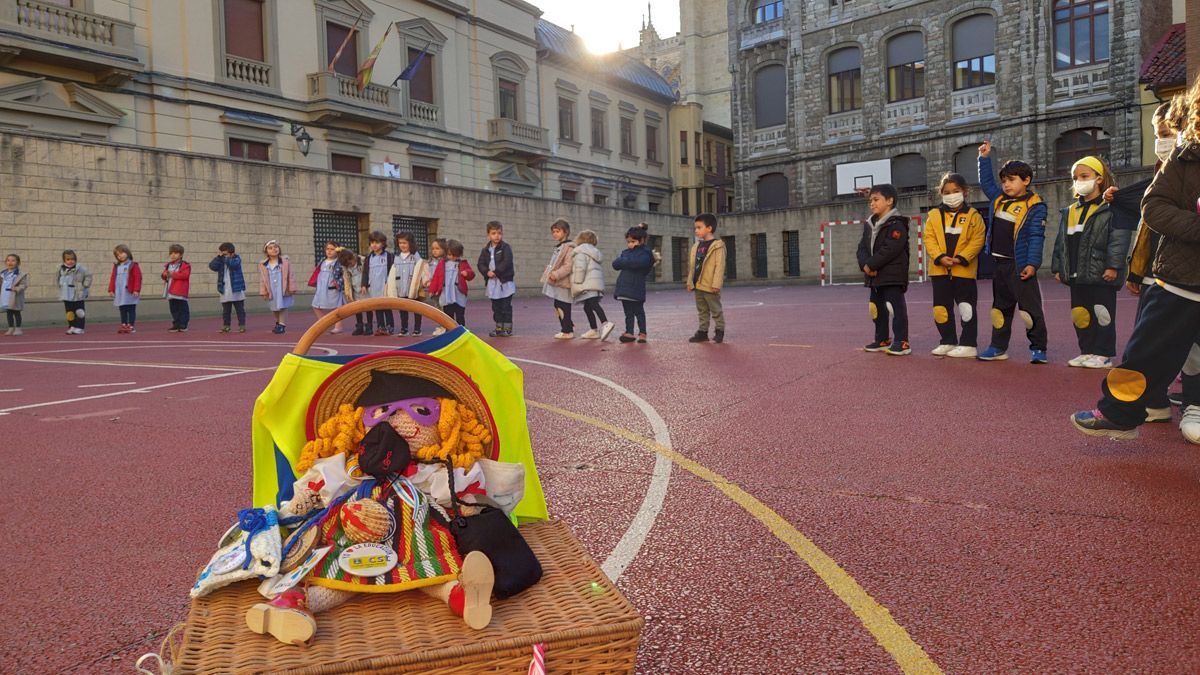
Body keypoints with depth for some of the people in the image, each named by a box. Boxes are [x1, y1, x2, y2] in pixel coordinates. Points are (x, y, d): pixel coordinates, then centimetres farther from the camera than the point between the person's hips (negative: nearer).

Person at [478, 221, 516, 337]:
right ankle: (499, 328, 19)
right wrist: (488, 272, -12)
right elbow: (481, 263, 5)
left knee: (506, 307, -1)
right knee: (496, 307, 11)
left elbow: (507, 262, -18)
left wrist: (496, 271, -17)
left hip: (505, 281, -5)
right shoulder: (486, 249, 8)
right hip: (492, 282, 5)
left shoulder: (505, 247, -7)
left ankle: (507, 328, 6)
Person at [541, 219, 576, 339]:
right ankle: (569, 326, 24)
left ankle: (567, 331, 1)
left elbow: (568, 266, -21)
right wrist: (550, 269, 14)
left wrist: (556, 274, -26)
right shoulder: (558, 247, 18)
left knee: (563, 306, -6)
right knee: (558, 306, 13)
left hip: (563, 283, -10)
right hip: (557, 283, 10)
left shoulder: (569, 247, -12)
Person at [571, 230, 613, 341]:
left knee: (593, 304, -20)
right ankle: (594, 330, 16)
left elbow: (580, 267, -17)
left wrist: (578, 282, -12)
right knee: (587, 306, 15)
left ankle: (605, 323, -36)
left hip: (588, 283, -9)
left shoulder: (581, 251, -4)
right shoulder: (595, 252, 26)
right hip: (596, 282, 10)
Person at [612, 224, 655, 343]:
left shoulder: (645, 253, -5)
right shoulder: (626, 252, 17)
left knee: (638, 311, 3)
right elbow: (615, 264, 4)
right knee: (628, 312, 9)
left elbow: (637, 263, -26)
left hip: (636, 289, -6)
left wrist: (623, 262, -9)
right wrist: (628, 262, -11)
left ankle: (642, 333, 12)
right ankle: (629, 332, 13)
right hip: (624, 288, 6)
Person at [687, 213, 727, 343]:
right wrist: (690, 282, 13)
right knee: (702, 311, 14)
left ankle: (719, 331, 14)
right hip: (698, 285, 7)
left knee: (716, 310, 4)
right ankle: (702, 332, 20)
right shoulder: (697, 246, 11)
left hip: (710, 286, -7)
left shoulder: (717, 246, -11)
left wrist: (716, 284, -21)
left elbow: (720, 266, -16)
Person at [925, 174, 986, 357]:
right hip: (939, 270, 3)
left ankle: (968, 344, 7)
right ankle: (948, 342, 21)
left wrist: (961, 258, -17)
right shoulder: (935, 215, 6)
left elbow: (977, 240, -6)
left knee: (966, 308, 0)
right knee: (941, 307, 8)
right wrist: (940, 257, -14)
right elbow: (929, 238, 0)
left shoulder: (973, 216, 0)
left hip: (964, 270, -3)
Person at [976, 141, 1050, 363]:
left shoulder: (1035, 206, -9)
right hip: (1000, 264, 7)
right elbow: (986, 182, 27)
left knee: (1030, 308, -3)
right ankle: (998, 347, 22)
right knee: (1000, 307, 14)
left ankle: (1038, 348, 6)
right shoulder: (999, 197, 10)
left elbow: (1036, 237, -14)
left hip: (1020, 265, -7)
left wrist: (1032, 263, -20)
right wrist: (985, 158, 20)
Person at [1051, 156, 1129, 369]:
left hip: (1101, 274, -7)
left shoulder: (1111, 208, -5)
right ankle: (1087, 351, 20)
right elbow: (1060, 242, 18)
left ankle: (1103, 354, 7)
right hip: (1076, 275, 7)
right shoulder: (1070, 212, 15)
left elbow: (1119, 238, -12)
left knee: (1102, 314, 0)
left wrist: (1113, 266, -19)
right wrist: (1058, 267, 13)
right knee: (1079, 314, 10)